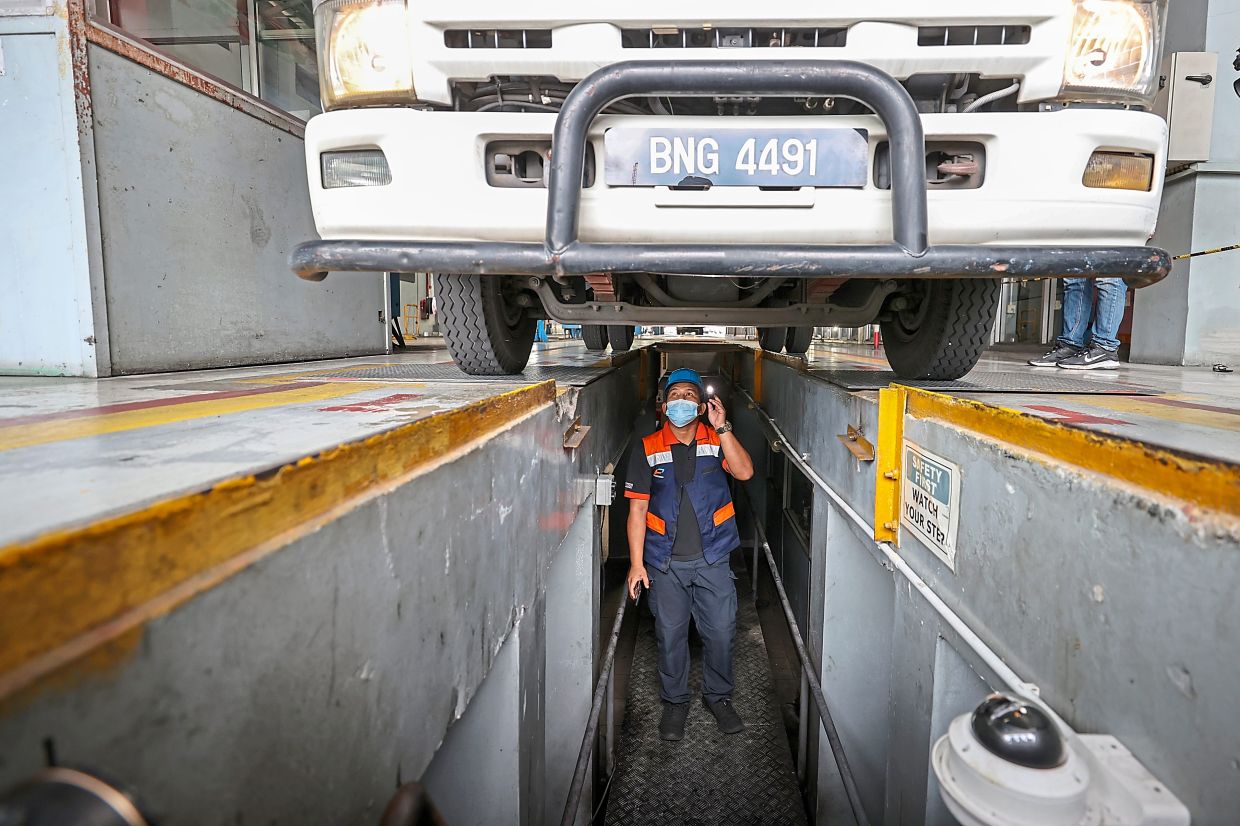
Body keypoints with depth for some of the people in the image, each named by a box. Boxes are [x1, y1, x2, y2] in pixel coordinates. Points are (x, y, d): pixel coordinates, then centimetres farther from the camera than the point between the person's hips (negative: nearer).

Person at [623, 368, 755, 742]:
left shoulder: (717, 441, 3)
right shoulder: (647, 449, 0)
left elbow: (744, 471, -15)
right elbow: (637, 509, -1)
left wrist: (722, 428, -21)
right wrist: (636, 564, -5)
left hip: (713, 559, 1)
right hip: (666, 563, 0)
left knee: (721, 632, 8)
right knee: (670, 635, 10)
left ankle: (718, 696, 32)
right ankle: (674, 701, 31)